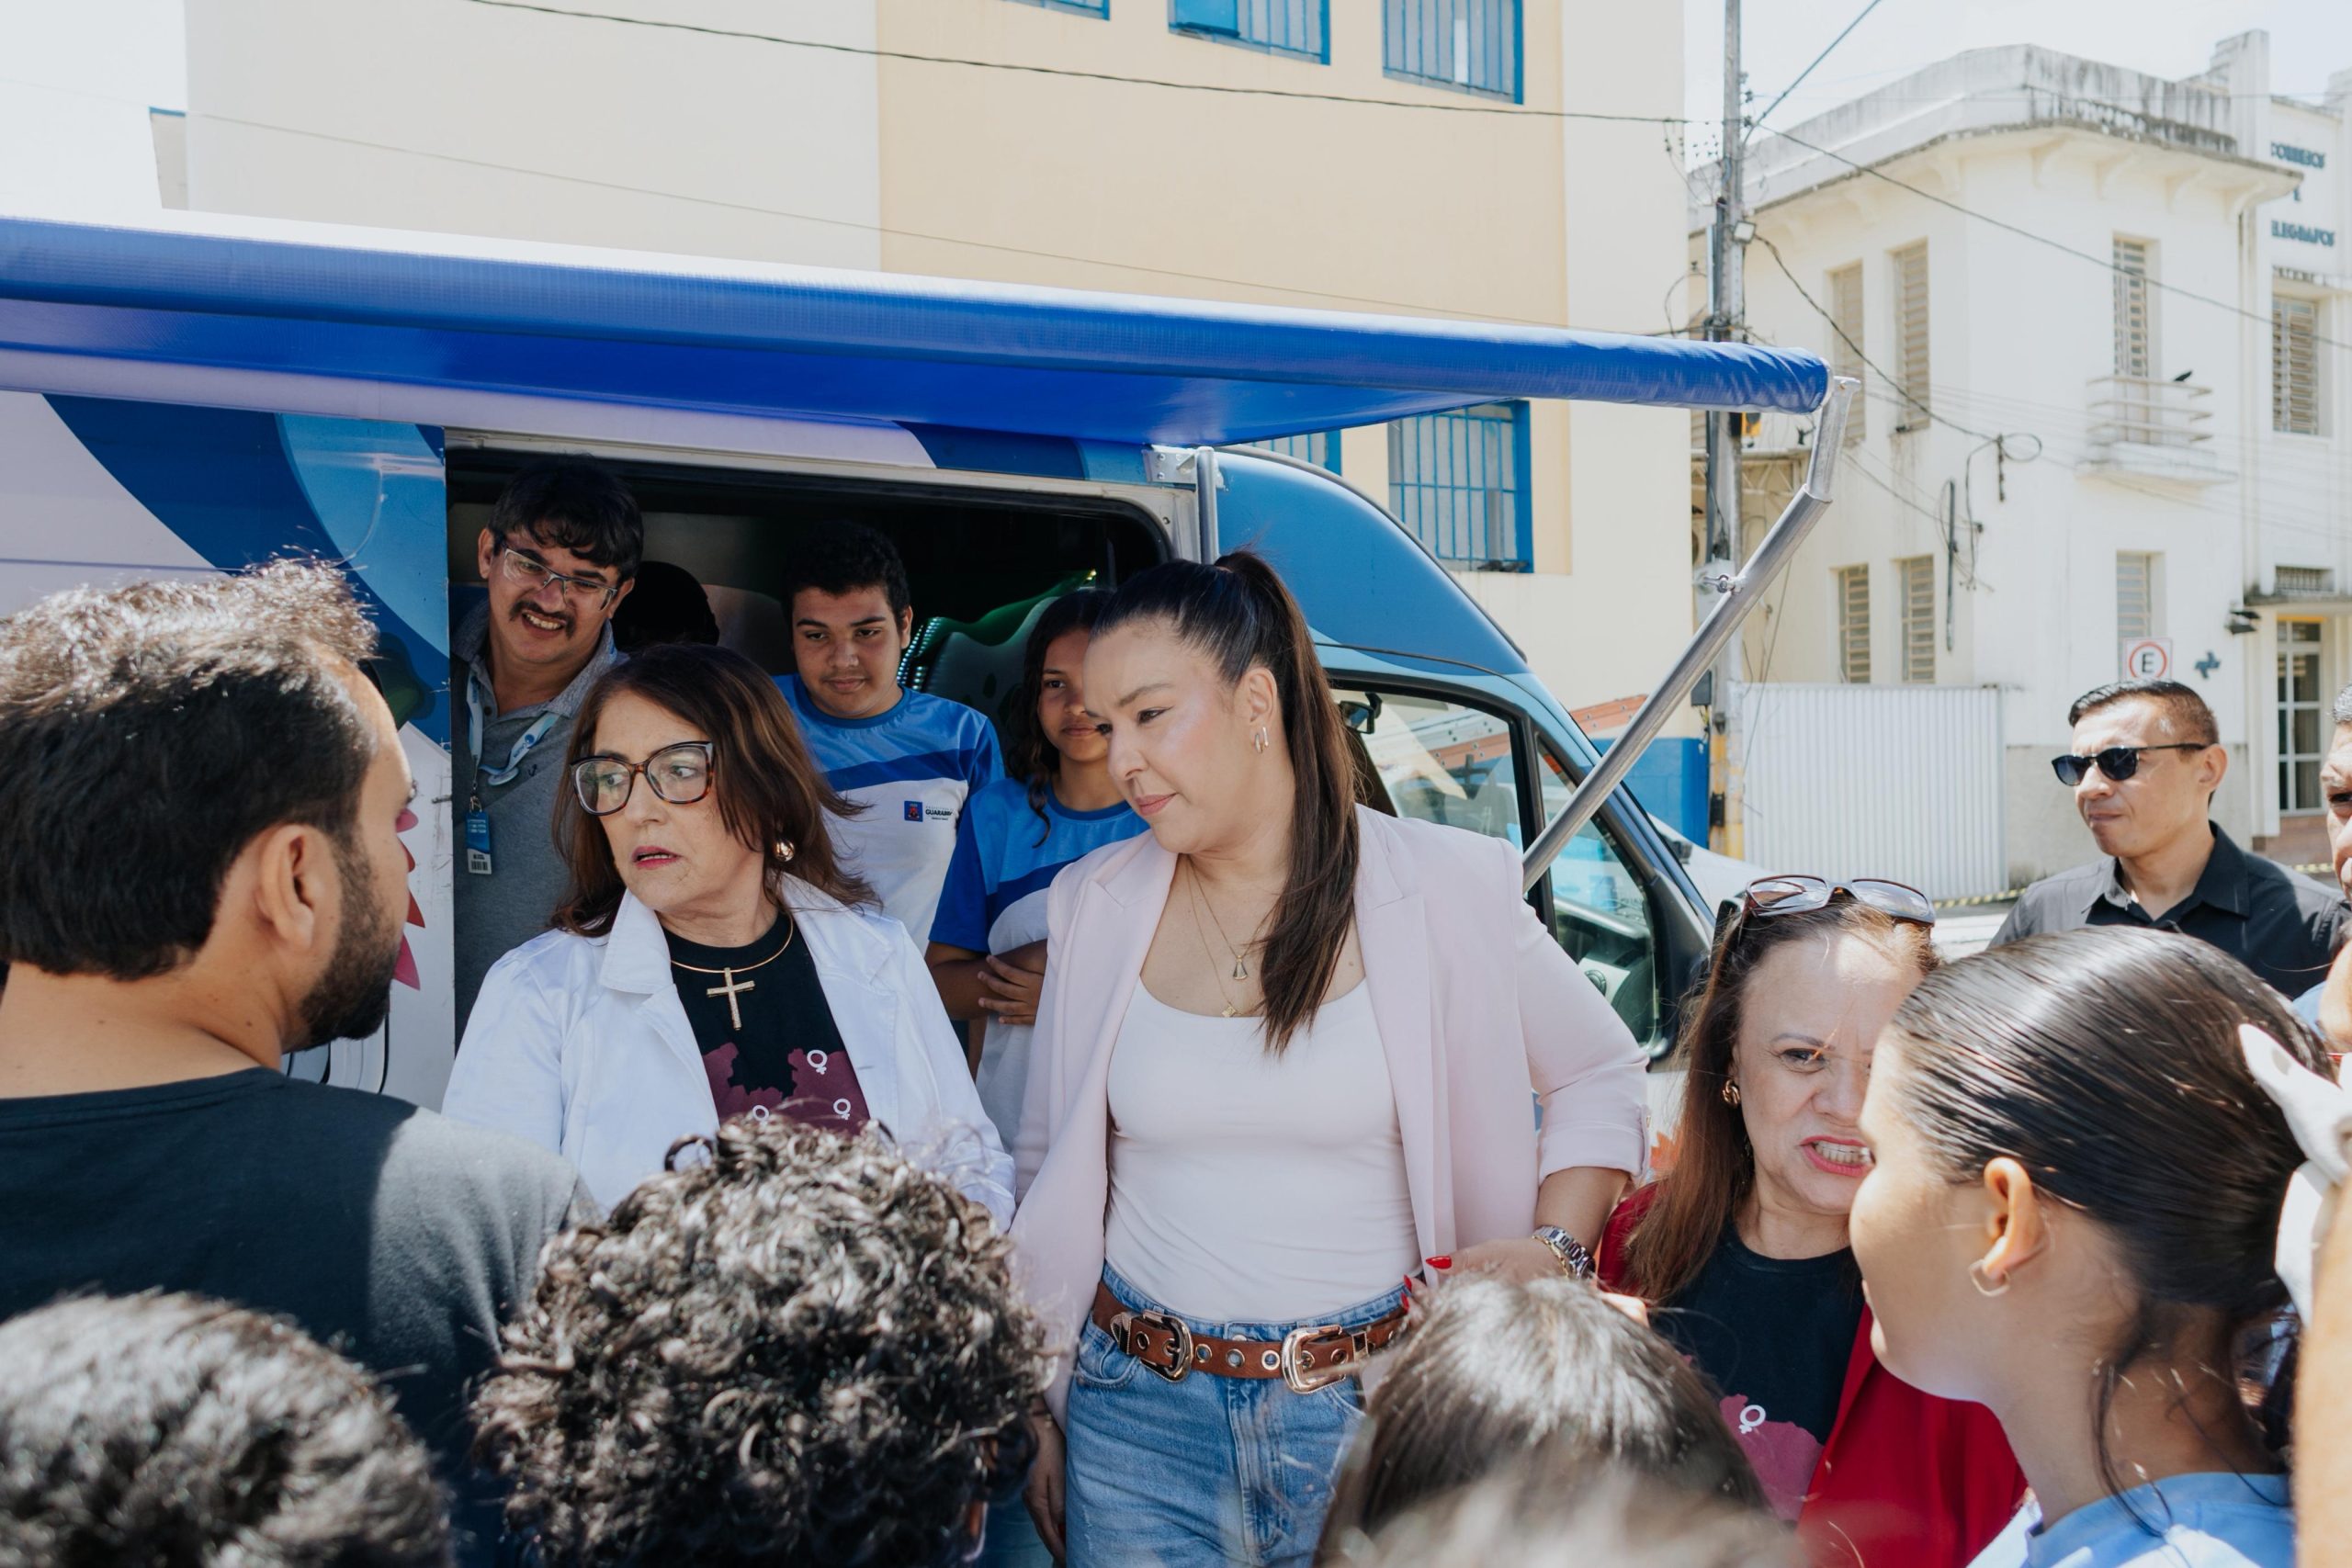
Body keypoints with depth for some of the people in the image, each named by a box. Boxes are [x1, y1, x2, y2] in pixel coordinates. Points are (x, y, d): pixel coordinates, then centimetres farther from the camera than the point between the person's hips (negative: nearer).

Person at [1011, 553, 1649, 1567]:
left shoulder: (1445, 891, -8)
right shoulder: (1099, 907, -1)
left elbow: (1601, 1074, 6)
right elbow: (1050, 1170, 8)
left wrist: (1554, 1248, -9)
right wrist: (1033, 1413, 11)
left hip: (1370, 1411, -1)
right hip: (1139, 1422, 2)